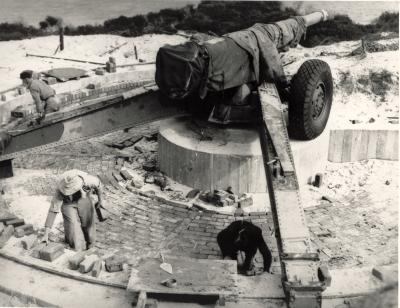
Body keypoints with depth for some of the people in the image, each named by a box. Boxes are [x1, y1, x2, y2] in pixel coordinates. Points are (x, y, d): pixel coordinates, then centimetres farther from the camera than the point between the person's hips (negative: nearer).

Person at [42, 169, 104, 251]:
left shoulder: (88, 180, -37)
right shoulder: (60, 190, -37)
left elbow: (98, 183, -12)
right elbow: (53, 210, -34)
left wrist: (100, 200, 5)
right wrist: (46, 234, -36)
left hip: (84, 199, 1)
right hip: (68, 204, -1)